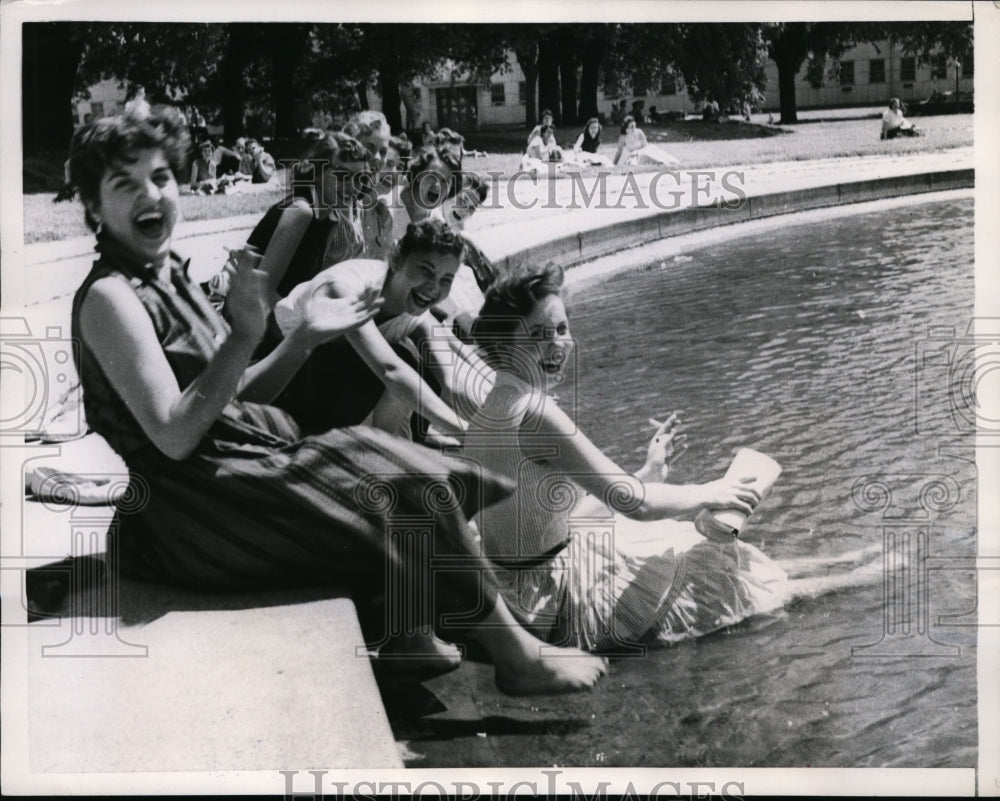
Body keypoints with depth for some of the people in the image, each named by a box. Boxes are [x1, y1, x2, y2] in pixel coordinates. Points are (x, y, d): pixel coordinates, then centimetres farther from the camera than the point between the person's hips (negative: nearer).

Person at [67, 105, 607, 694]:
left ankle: (408, 634, 10)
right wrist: (245, 336, -25)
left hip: (230, 480, 9)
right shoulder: (111, 298, -16)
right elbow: (174, 436, -23)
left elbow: (234, 399, 13)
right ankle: (519, 660, 6)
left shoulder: (170, 277, 12)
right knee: (406, 490, -7)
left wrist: (307, 336, 4)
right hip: (195, 518, -9)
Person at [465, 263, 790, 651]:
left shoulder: (489, 410, 4)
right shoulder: (535, 411, -26)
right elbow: (632, 502, -23)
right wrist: (709, 494, -7)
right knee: (717, 566, 7)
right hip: (547, 597, -9)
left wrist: (648, 472, 8)